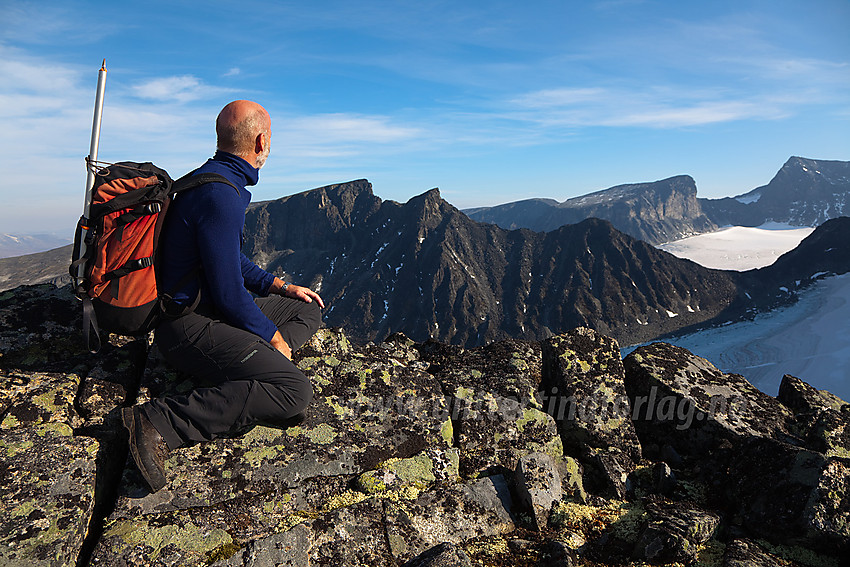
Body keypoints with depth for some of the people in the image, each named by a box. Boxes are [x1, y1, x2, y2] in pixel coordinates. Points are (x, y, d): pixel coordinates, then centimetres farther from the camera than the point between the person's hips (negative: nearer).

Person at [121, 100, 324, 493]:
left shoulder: (214, 179, 13)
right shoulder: (220, 195, -22)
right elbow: (230, 294, -22)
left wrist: (283, 288, 17)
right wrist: (273, 338, -8)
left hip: (209, 311, 11)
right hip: (191, 326, -11)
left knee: (309, 310, 16)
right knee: (295, 391, -24)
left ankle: (238, 377, -3)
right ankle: (159, 422, -21)